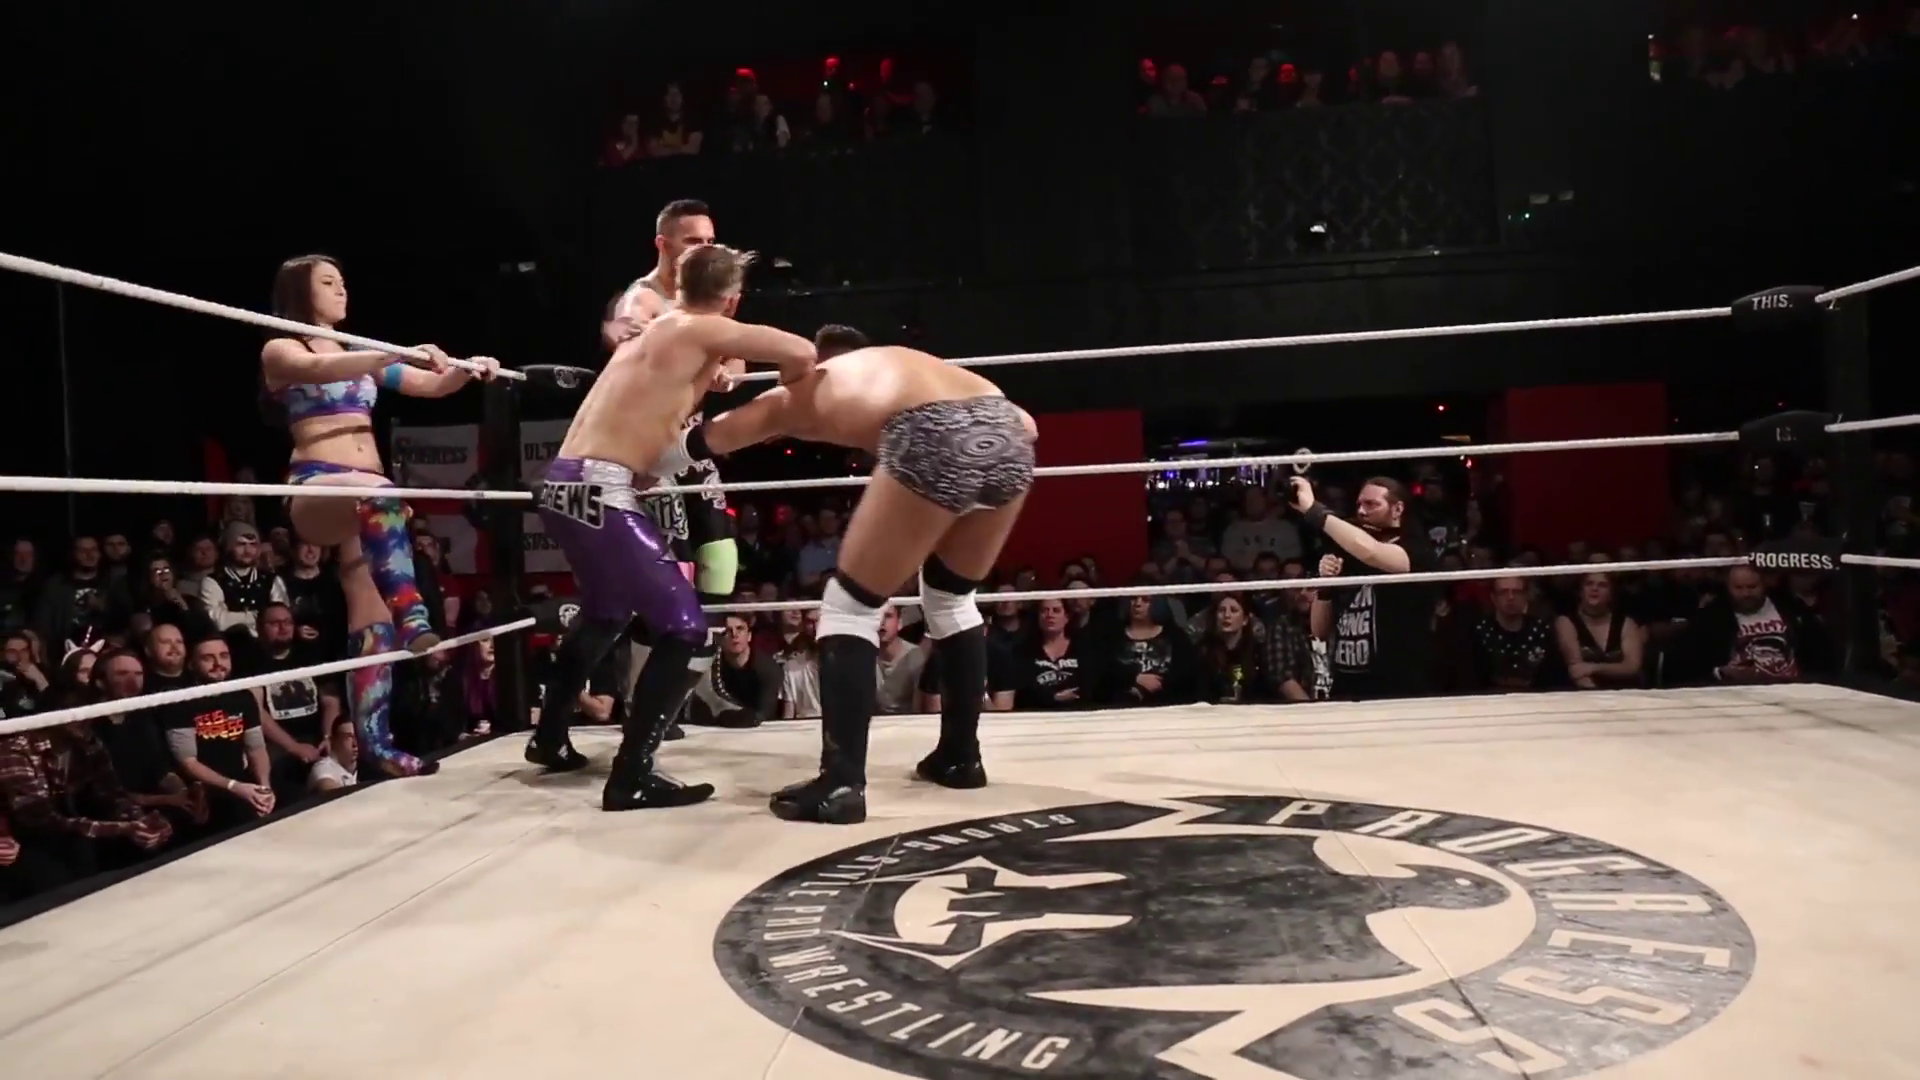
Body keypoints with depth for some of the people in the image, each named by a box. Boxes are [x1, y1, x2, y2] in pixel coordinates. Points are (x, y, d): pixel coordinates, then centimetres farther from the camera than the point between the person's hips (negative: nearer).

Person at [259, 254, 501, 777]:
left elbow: (431, 386, 23)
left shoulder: (362, 356, 26)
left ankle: (376, 740, -1)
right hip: (315, 489, -7)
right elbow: (320, 369, -17)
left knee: (371, 616, -1)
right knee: (378, 496, -41)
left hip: (364, 492, 7)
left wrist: (468, 370, 2)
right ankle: (414, 621, -45)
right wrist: (401, 354, -28)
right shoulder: (280, 351, 7)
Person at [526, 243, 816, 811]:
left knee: (604, 613, 32)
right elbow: (801, 353, -14)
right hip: (597, 491, -10)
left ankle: (549, 738, 43)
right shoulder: (701, 331, -4)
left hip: (563, 484, 10)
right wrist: (789, 400, 6)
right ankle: (631, 779, -5)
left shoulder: (651, 330, 20)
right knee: (686, 633, -6)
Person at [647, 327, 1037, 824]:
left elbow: (701, 441, 38)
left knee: (850, 605, 10)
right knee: (951, 597, 27)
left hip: (934, 438, -5)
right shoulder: (913, 361, 39)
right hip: (1007, 435, 5)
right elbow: (1026, 424, 29)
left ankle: (841, 783, 3)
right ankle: (961, 756, 34)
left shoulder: (801, 391, 29)